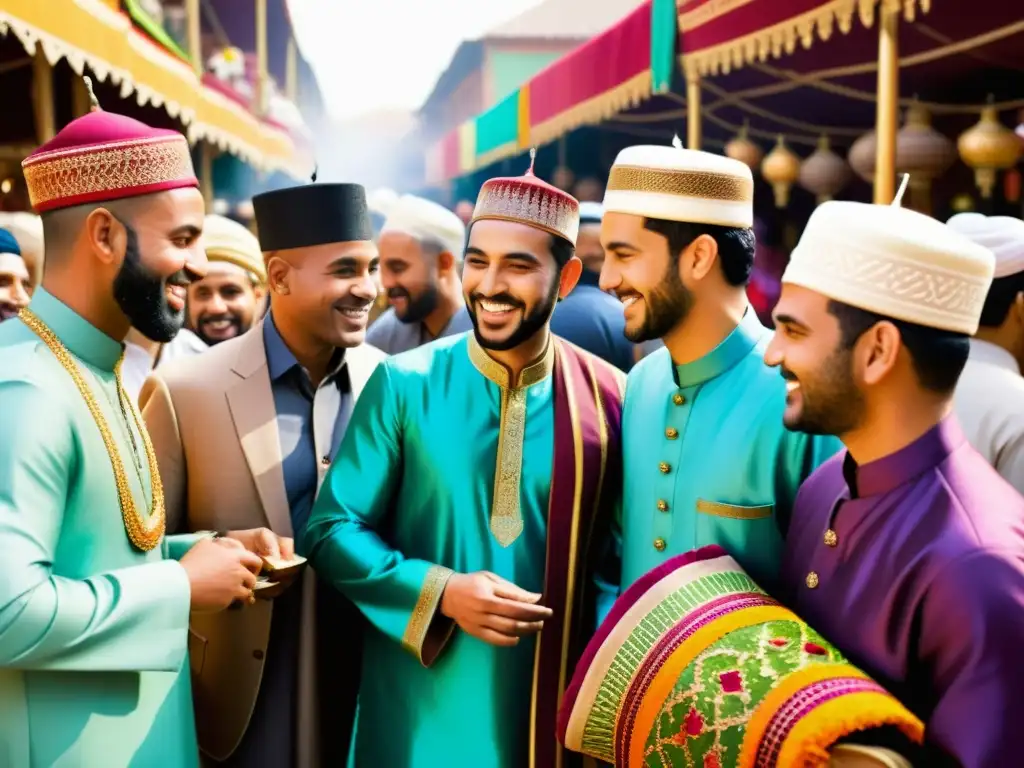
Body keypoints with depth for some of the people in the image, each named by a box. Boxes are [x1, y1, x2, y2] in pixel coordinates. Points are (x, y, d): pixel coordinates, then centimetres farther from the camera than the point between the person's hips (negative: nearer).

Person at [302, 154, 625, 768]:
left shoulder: (609, 397, -4)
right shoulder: (403, 384, -7)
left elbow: (619, 554, 3)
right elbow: (331, 529, -4)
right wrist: (440, 591, -17)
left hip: (554, 704, 1)